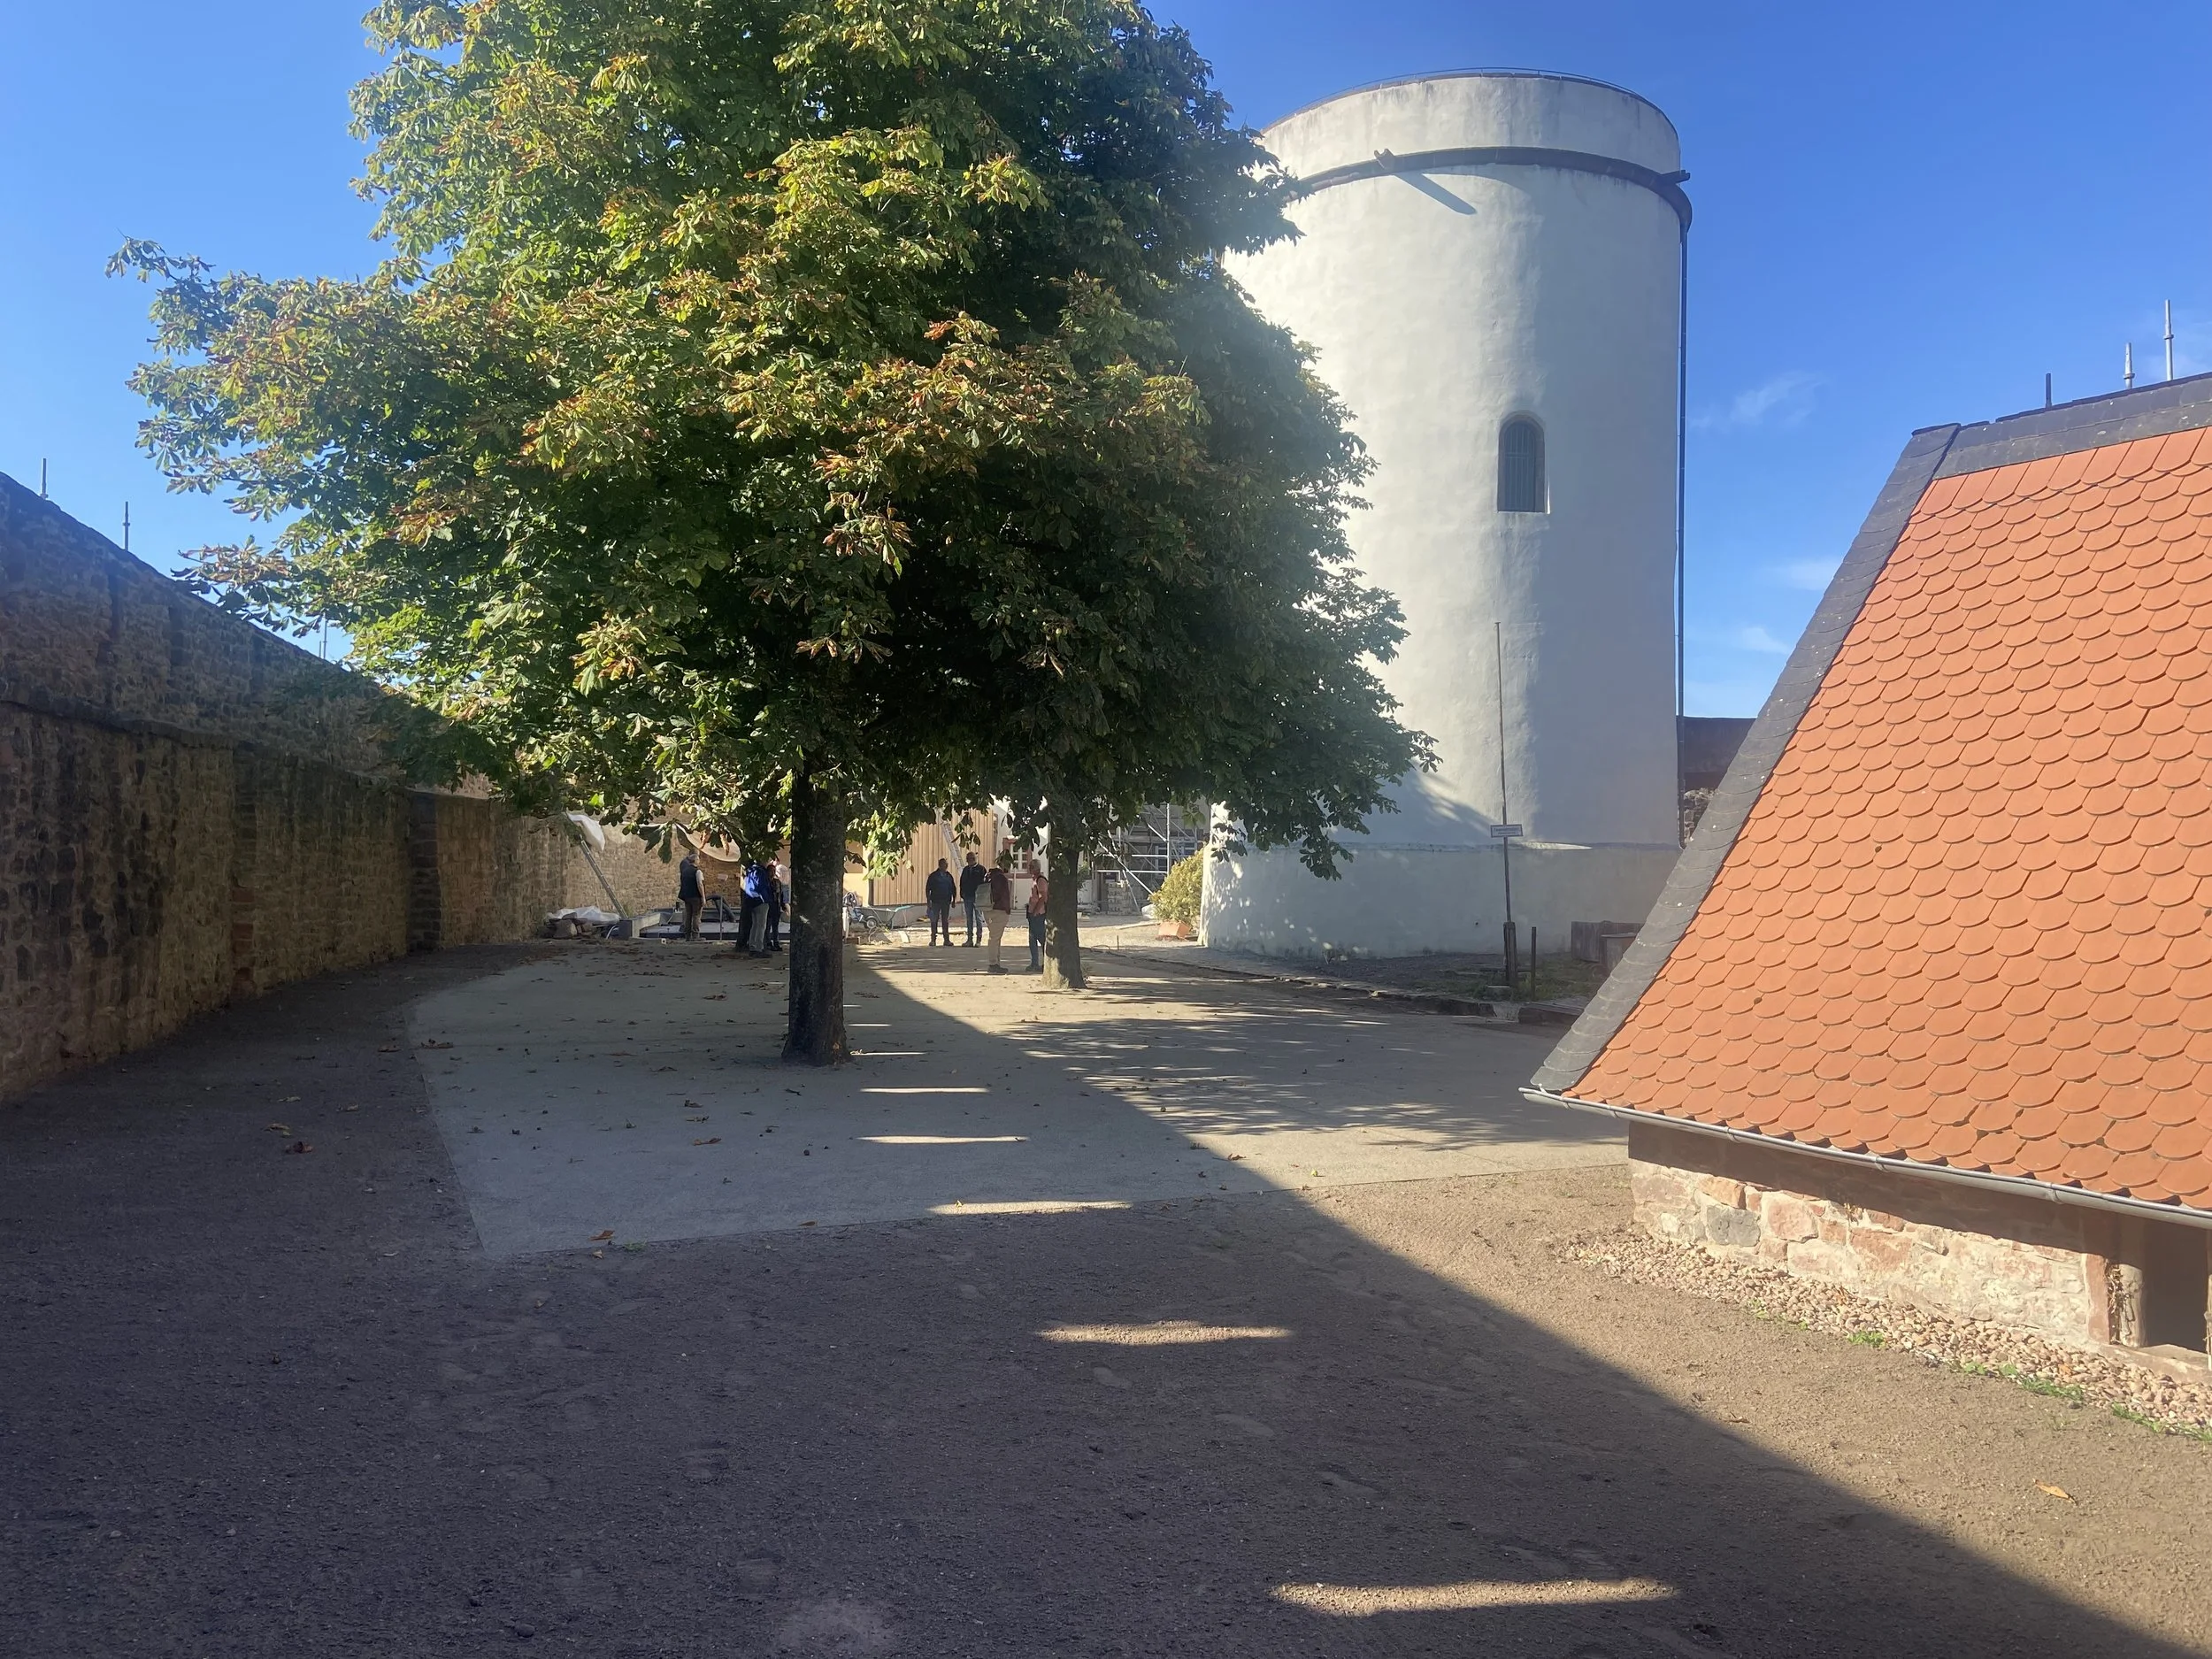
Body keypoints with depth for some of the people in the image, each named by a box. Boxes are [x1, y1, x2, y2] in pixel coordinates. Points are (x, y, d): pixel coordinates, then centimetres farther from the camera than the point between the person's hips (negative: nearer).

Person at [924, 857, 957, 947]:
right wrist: (928, 901, -7)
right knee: (934, 920, -2)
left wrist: (953, 901, 11)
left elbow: (953, 889, 15)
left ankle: (946, 939, 9)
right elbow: (927, 889, -2)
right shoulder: (933, 875, -2)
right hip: (935, 902, -3)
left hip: (946, 902, 3)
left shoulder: (949, 876, 9)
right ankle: (933, 939, 3)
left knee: (945, 921, 5)